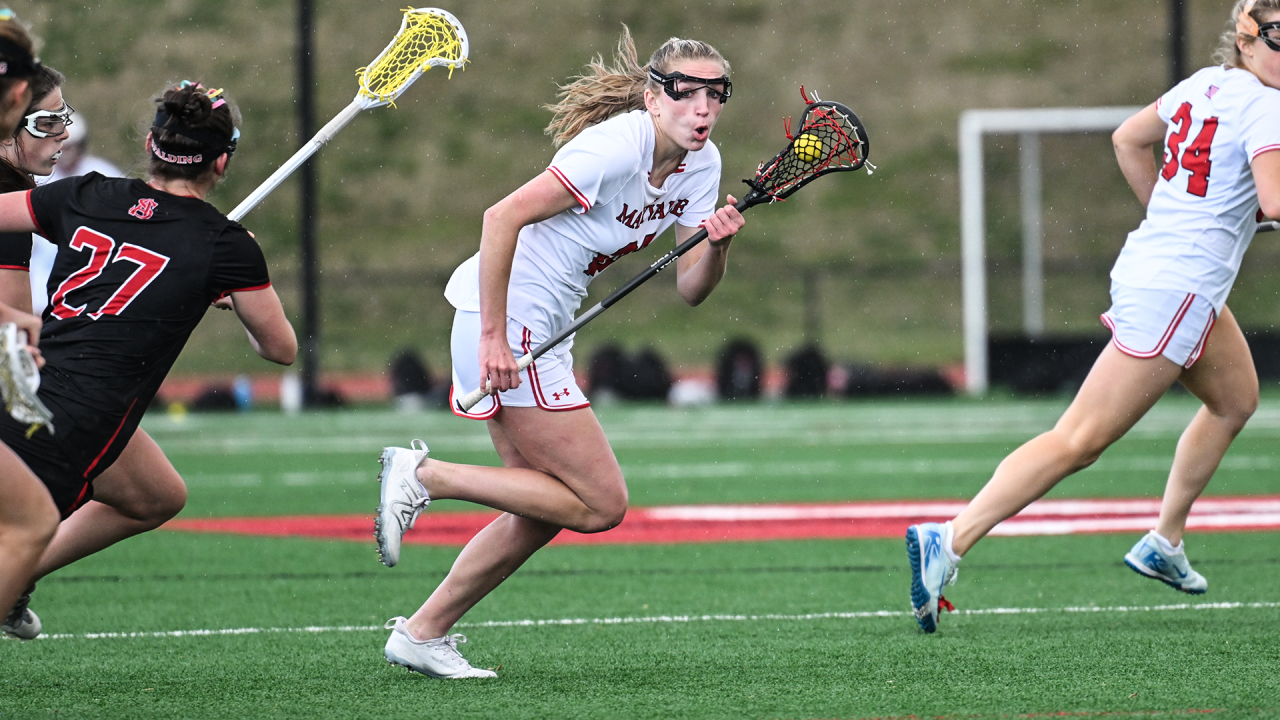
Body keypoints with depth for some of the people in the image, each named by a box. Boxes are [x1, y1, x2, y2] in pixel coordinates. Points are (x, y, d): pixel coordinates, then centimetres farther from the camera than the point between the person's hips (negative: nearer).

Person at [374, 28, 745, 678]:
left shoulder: (701, 164, 5)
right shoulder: (618, 146, -21)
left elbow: (690, 288, 5)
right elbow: (502, 217, -24)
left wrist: (717, 246, -17)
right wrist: (492, 338, -25)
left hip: (542, 331, 10)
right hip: (505, 322, -10)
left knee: (540, 515, 15)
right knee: (600, 505, -9)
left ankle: (422, 633, 22)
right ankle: (424, 475, -6)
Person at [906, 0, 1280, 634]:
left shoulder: (1204, 84, 11)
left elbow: (1128, 139, 24)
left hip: (1151, 260, 10)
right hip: (1178, 291, -10)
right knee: (1080, 440, -10)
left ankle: (1163, 544, 34)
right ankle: (948, 543, -17)